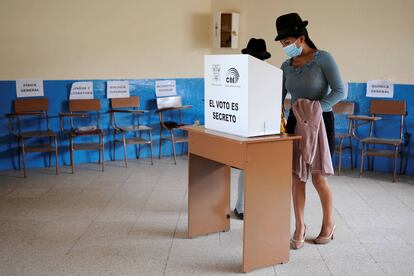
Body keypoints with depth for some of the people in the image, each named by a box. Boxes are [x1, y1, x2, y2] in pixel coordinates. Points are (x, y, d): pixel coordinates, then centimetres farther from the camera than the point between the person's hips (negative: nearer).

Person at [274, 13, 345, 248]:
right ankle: (300, 227, 14)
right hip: (295, 122, 5)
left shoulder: (323, 58, -10)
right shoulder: (287, 66, 5)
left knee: (318, 177, 0)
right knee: (296, 176, 2)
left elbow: (340, 91, -16)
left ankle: (329, 222, 23)